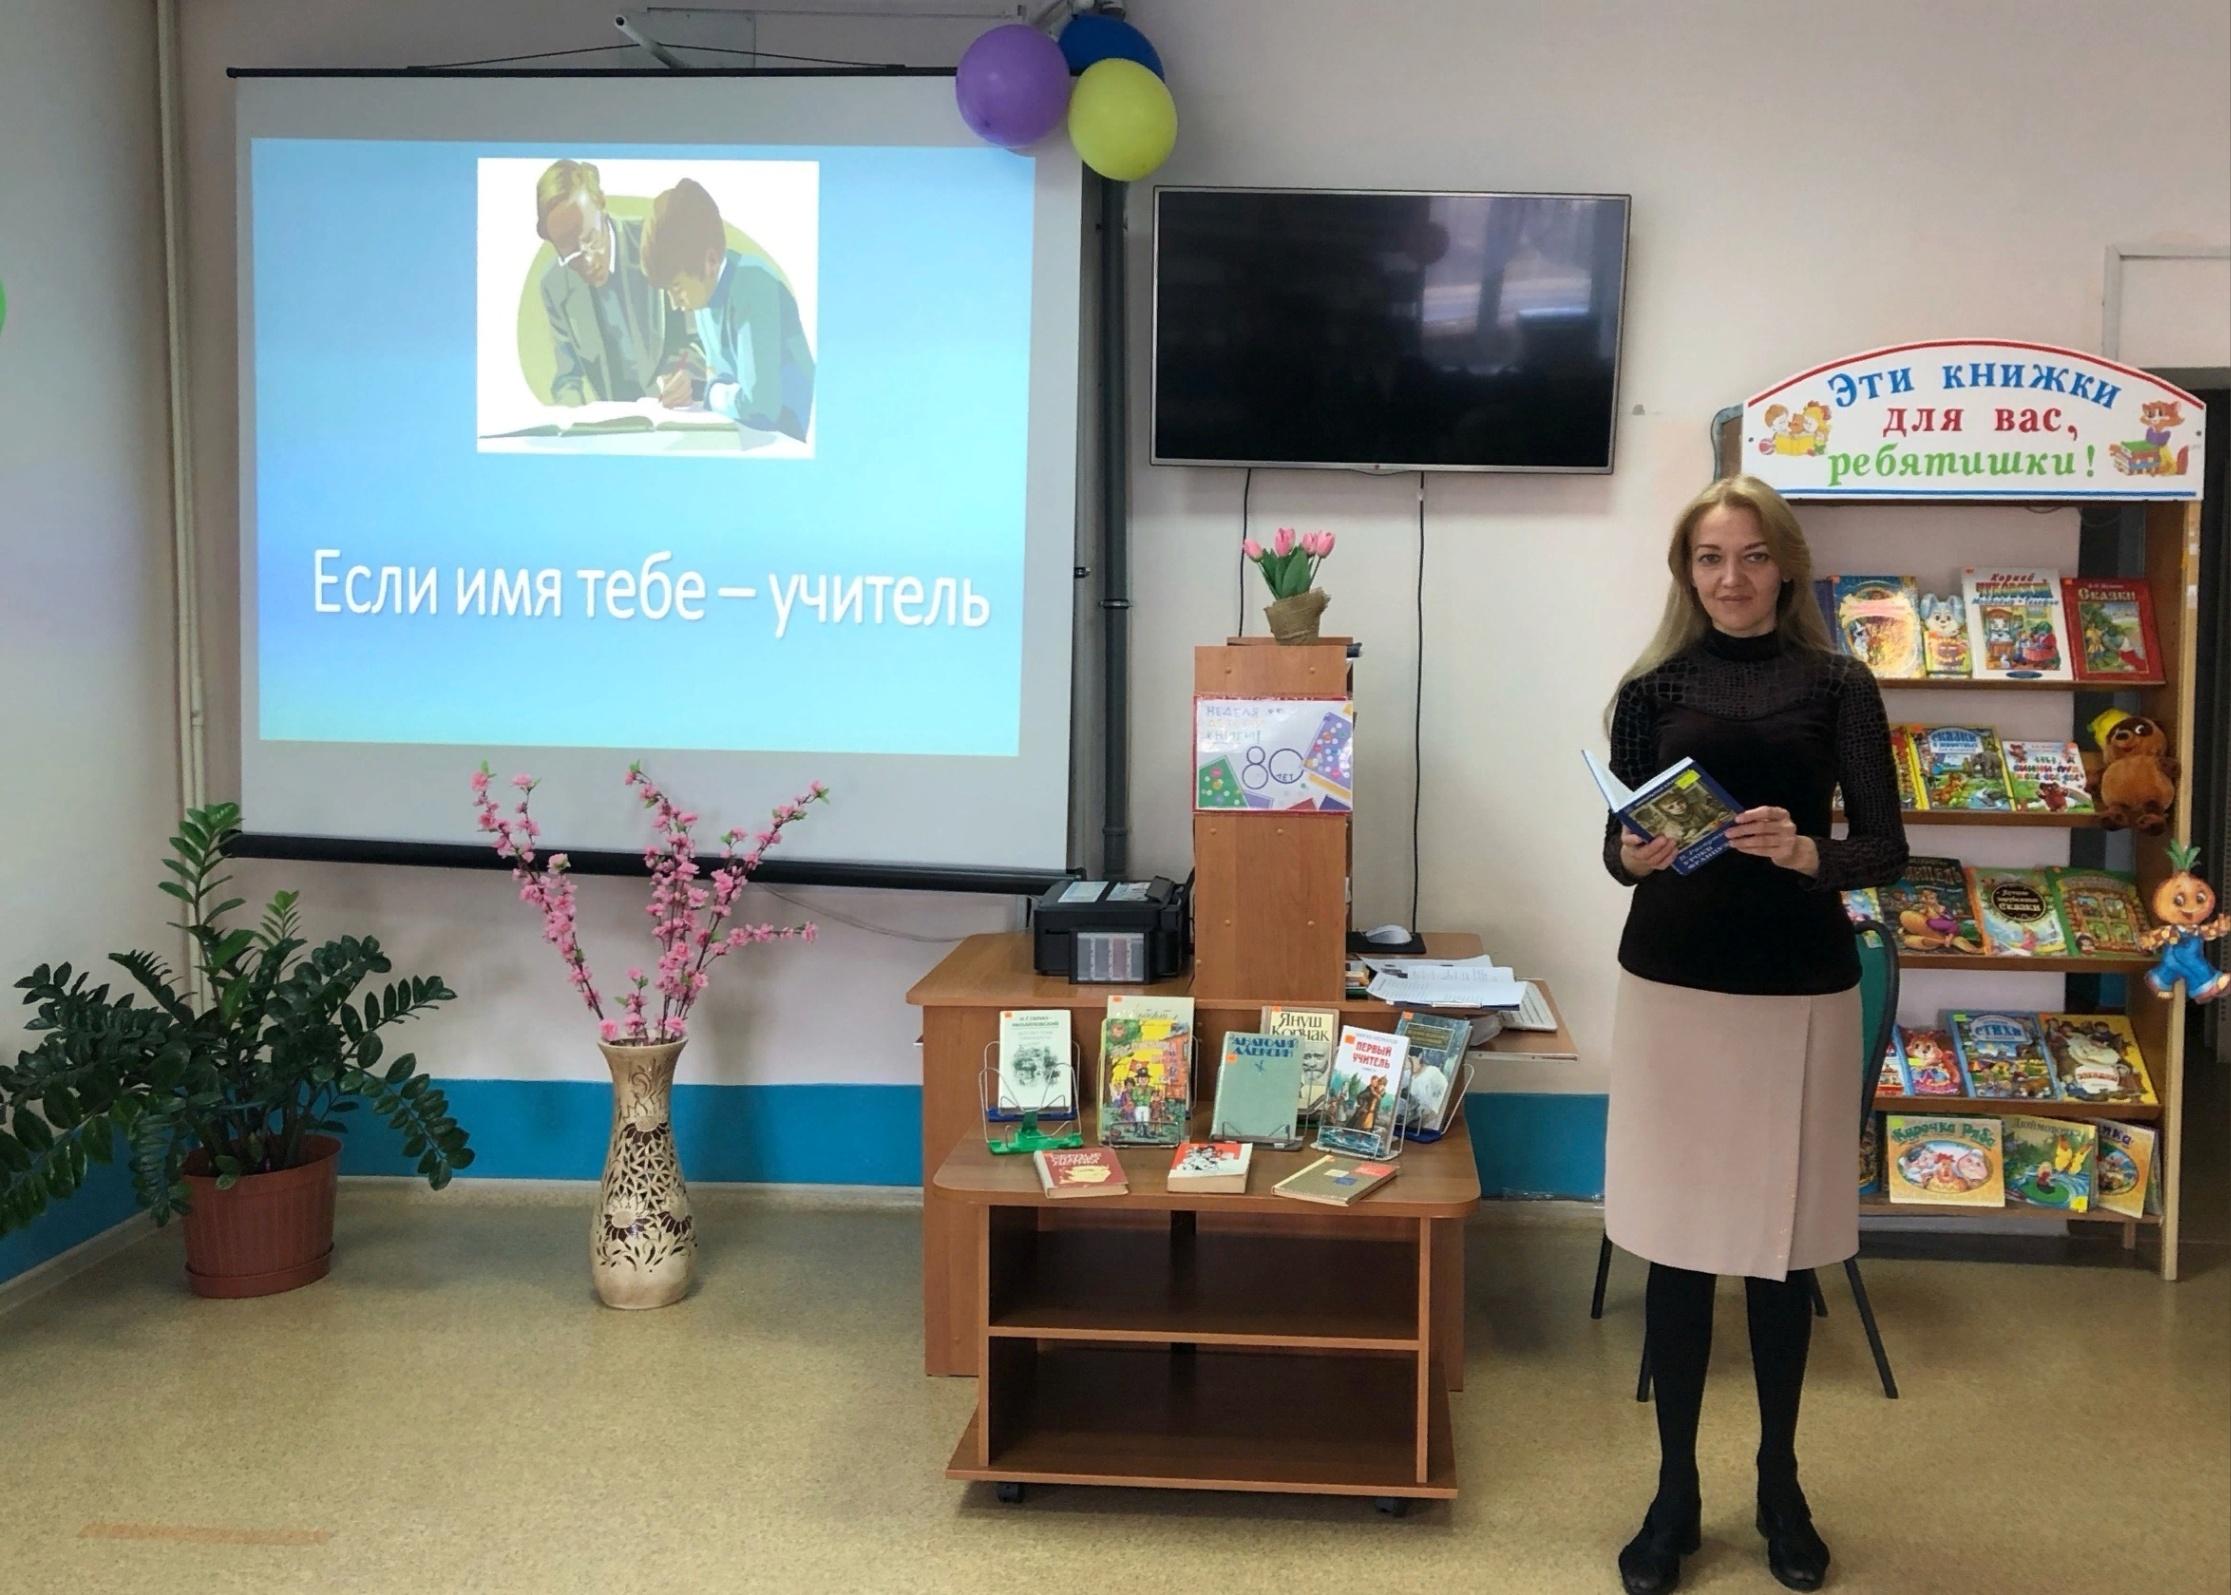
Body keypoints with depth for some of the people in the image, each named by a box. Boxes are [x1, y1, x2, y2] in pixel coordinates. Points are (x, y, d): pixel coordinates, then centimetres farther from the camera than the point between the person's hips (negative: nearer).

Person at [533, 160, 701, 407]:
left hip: (676, 419, -2)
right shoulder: (554, 285, 0)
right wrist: (577, 414, -14)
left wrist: (687, 375, -24)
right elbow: (569, 377, 8)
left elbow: (700, 337, -4)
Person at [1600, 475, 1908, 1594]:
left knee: (1784, 1243, 8)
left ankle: (1780, 1484, 27)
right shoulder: (1653, 688, 4)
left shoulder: (1838, 686, 1)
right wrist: (1632, 857, -17)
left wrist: (1807, 854, -22)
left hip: (1801, 994, 0)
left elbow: (1886, 850, -2)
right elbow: (1619, 842, 6)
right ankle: (1675, 1492, 19)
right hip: (1672, 987, 1)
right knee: (1676, 1238, 6)